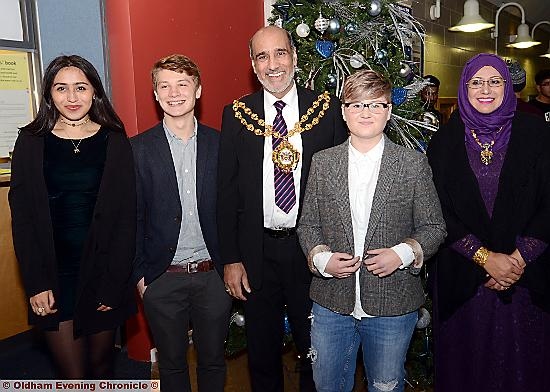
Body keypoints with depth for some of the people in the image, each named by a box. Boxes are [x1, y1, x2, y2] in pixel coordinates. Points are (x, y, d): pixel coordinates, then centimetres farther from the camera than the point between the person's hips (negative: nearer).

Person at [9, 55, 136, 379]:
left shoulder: (114, 140, 0)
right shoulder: (32, 141, 1)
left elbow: (126, 214, -2)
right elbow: (22, 216, 0)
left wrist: (114, 282, -7)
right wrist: (36, 284, -6)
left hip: (103, 271, 1)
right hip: (55, 275, 0)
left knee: (102, 366, 16)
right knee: (73, 377, 4)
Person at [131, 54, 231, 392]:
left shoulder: (219, 143, 0)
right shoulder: (139, 148, -3)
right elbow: (132, 217, -1)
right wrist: (140, 274, -3)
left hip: (213, 275, 1)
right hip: (162, 279, 0)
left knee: (214, 360, 17)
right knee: (172, 364, 17)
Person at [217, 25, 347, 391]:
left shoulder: (327, 109, -4)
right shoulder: (237, 114, -2)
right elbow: (227, 192, 0)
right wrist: (230, 259, -3)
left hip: (312, 249, 0)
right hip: (257, 253, 1)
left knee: (316, 352, 19)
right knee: (262, 354, 19)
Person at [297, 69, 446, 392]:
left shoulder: (414, 164, -3)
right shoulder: (322, 163, 2)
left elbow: (434, 227, 1)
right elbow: (308, 224, 6)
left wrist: (403, 253, -16)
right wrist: (320, 257, -11)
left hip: (393, 306, -1)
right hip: (331, 304, 2)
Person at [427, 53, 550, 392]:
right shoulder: (445, 141, 2)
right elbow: (441, 212, -3)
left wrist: (520, 257, -11)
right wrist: (484, 256, -11)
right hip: (463, 275, 0)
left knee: (523, 359, 11)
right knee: (468, 358, 12)